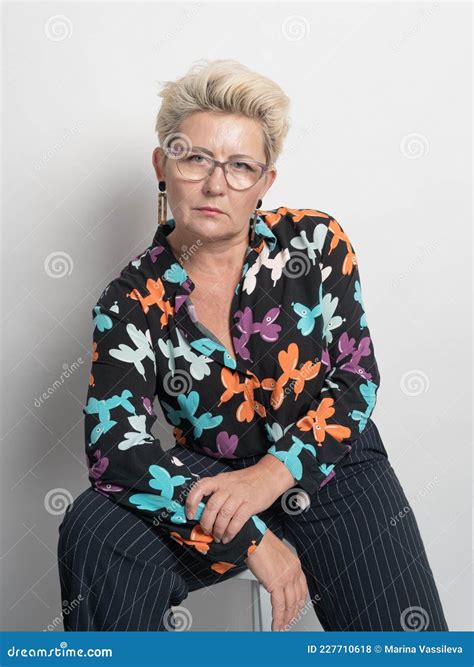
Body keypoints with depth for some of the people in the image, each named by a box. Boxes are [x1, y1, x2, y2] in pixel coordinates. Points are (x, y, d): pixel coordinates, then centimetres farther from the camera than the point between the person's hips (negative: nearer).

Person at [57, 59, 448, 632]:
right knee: (94, 534, -26)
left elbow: (356, 379, -5)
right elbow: (115, 449, -19)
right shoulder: (132, 302, -8)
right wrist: (251, 539, -26)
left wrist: (273, 473, -20)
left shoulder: (315, 241, -5)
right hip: (211, 481, 0)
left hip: (332, 467, 1)